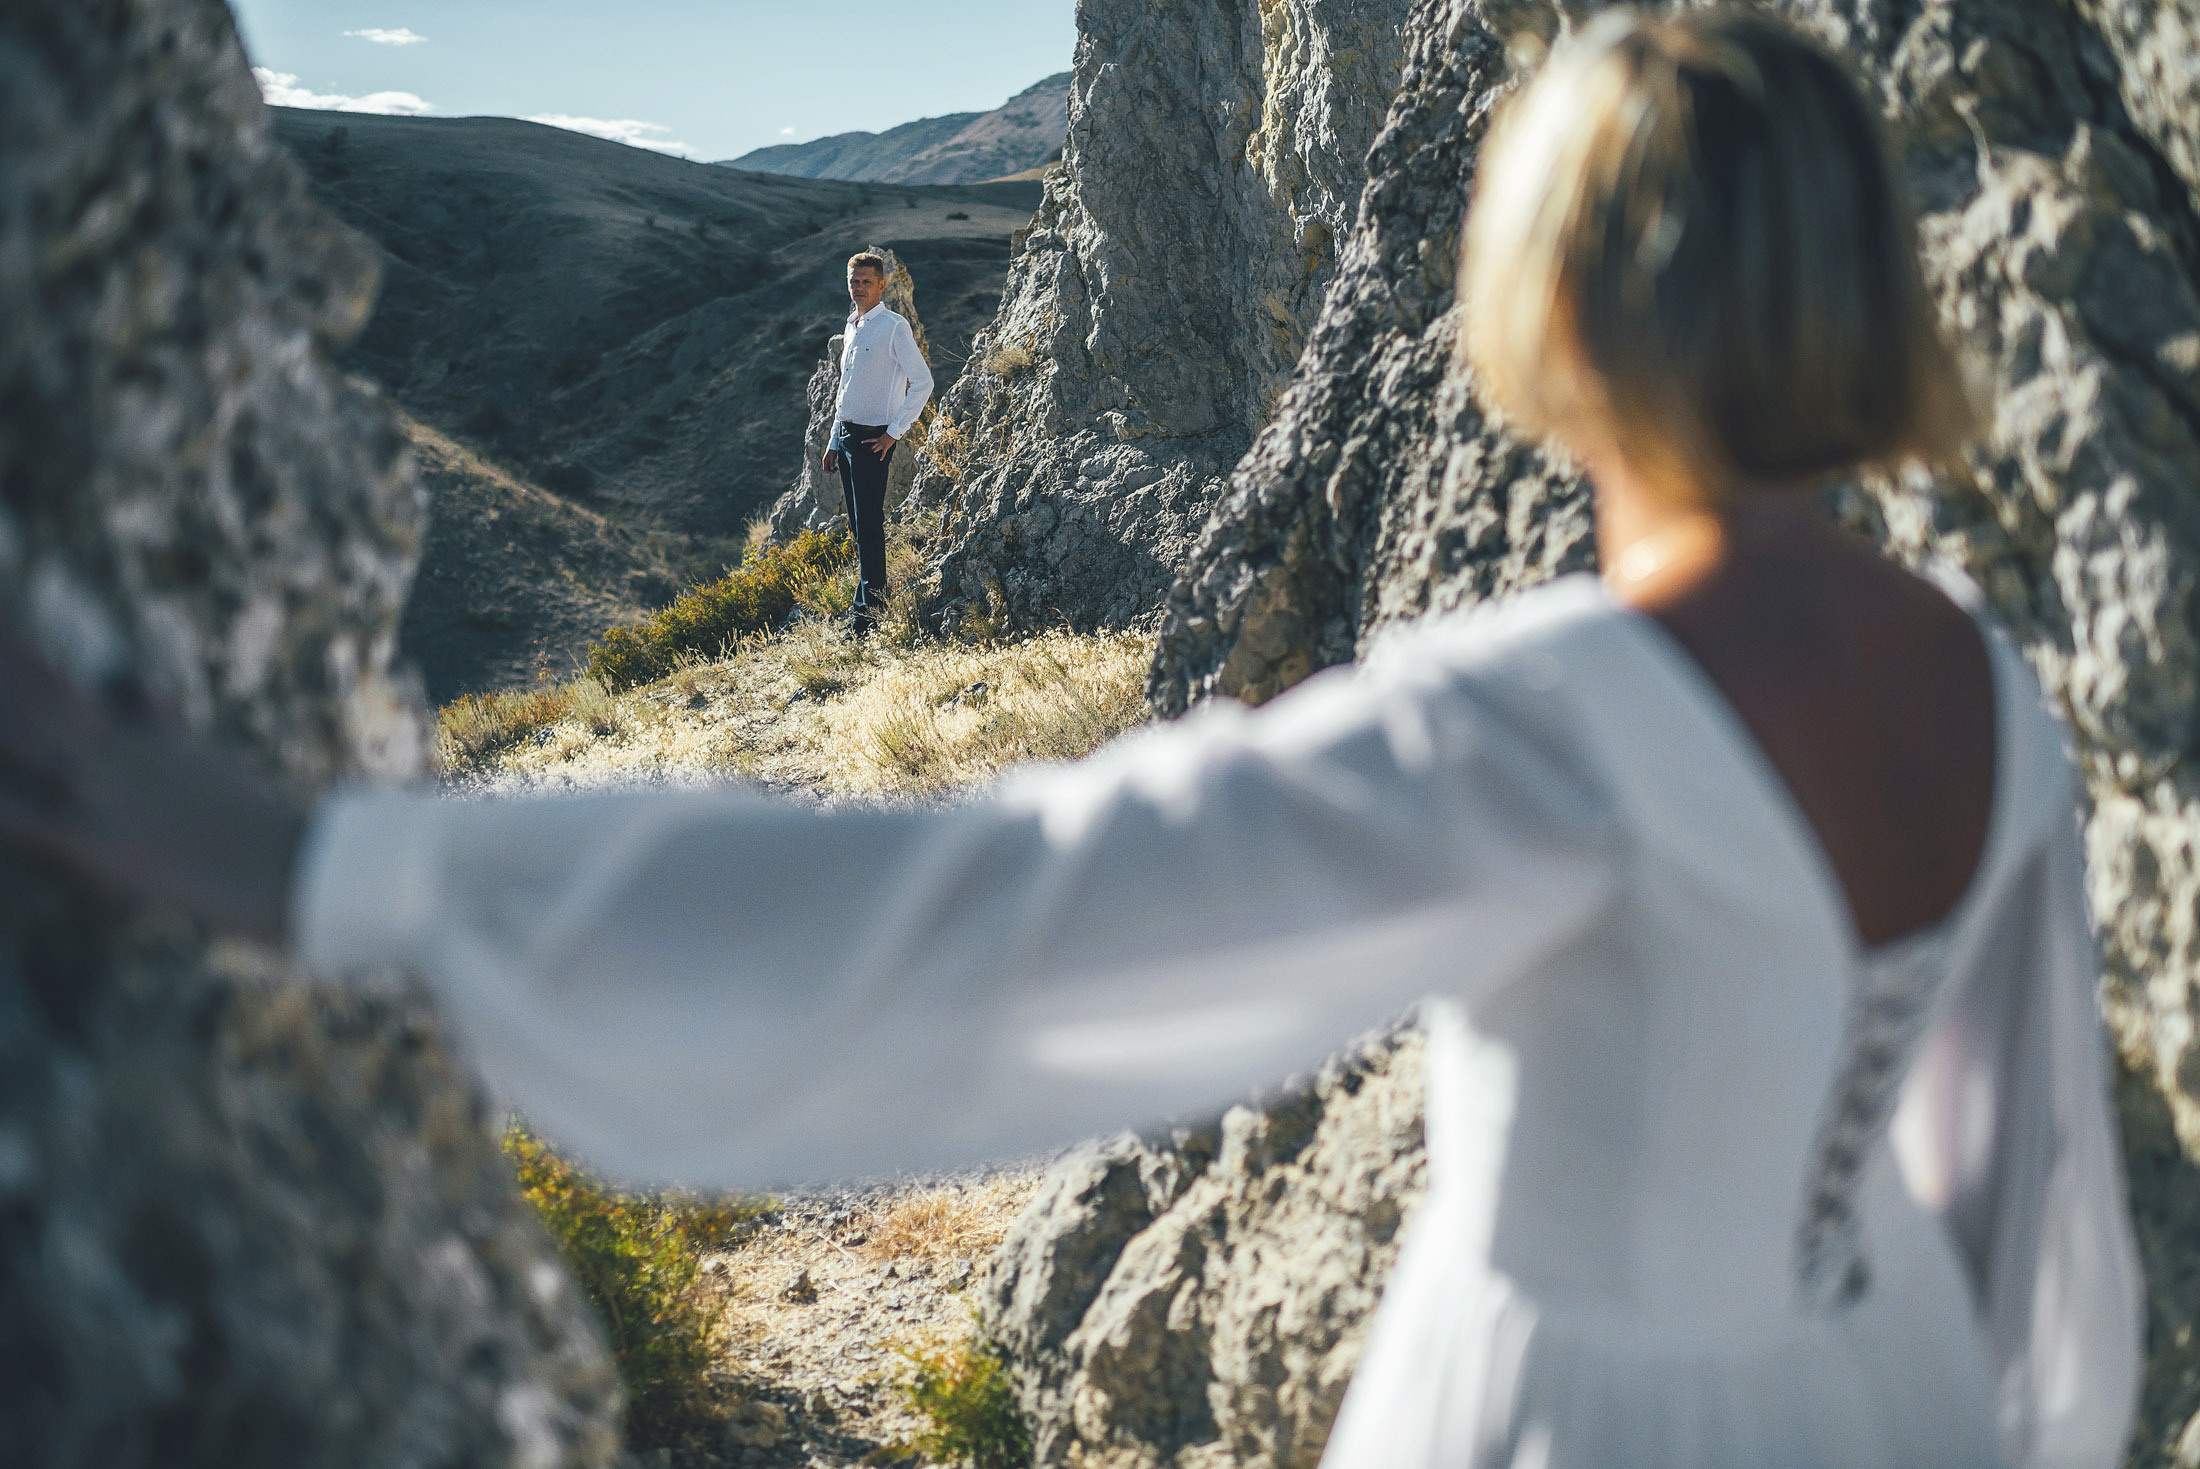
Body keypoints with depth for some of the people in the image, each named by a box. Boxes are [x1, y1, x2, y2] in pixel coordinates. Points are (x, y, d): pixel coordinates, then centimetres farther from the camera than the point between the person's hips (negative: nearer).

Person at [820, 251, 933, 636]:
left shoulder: (894, 326, -9)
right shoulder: (852, 327, 16)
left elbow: (923, 382, -14)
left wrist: (895, 431, -15)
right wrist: (834, 443, 20)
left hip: (873, 438, -8)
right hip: (846, 433, 8)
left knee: (868, 526, -11)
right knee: (857, 525, 11)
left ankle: (869, 616, -10)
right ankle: (872, 596, 19)